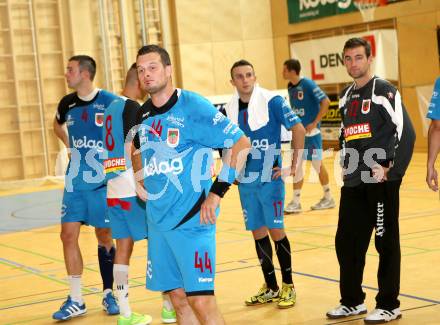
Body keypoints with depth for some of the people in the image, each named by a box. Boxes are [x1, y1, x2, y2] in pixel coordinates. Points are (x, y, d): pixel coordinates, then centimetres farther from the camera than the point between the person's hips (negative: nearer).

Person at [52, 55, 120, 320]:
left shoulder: (109, 101, -12)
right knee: (68, 235, 0)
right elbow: (58, 125, 26)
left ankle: (109, 294, 22)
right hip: (75, 181, 5)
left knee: (104, 236, 6)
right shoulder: (67, 103, 4)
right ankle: (76, 300, 9)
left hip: (102, 181, -4)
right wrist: (69, 143, 10)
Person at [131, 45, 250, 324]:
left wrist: (217, 192, -17)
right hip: (157, 220, 7)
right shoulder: (143, 114, 8)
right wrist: (139, 182, 14)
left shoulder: (193, 107, -12)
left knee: (201, 300, -9)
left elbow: (241, 142, -13)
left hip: (191, 218, -6)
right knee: (177, 297, 11)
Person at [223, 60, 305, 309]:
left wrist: (293, 165, -11)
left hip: (269, 178, -5)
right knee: (258, 232, 9)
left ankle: (288, 286, 11)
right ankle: (271, 288, 21)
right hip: (245, 180, 5)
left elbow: (299, 129, -11)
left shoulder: (271, 101, -10)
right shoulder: (230, 108, 6)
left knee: (276, 230, -3)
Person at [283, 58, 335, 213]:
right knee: (296, 166, 5)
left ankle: (328, 198, 19)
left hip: (311, 131, -7)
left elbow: (326, 102, -20)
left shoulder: (308, 84, -15)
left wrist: (314, 123, -21)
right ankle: (296, 202, 9)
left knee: (318, 164, 3)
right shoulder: (290, 87, 7)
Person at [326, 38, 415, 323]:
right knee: (346, 242, 10)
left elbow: (407, 133, -13)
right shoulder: (346, 96, 15)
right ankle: (353, 301, 23)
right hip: (353, 182, 7)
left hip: (380, 181, -7)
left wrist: (392, 171, -17)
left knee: (386, 242, 1)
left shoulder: (383, 91, -7)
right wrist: (346, 166, 15)